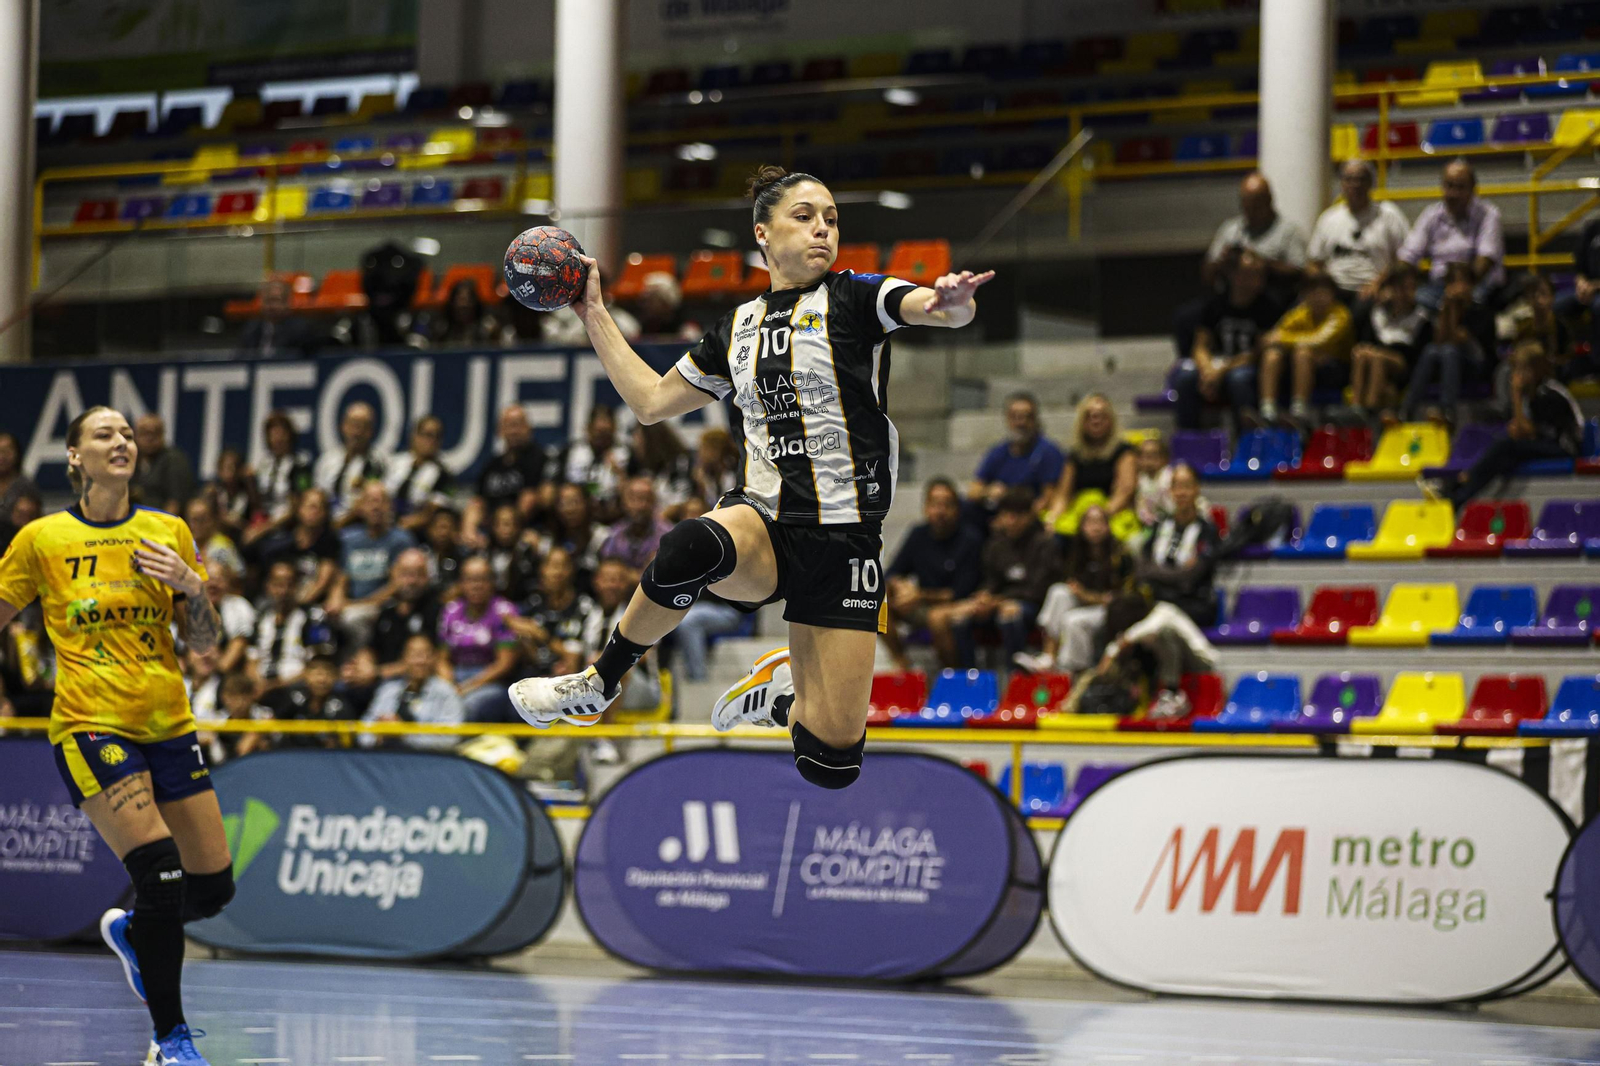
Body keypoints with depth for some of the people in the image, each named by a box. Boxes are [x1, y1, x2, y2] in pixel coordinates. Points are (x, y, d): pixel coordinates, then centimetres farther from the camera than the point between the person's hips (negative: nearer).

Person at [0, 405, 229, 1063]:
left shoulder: (168, 533, 7)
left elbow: (204, 644, 7)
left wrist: (192, 589, -10)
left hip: (168, 726, 4)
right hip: (91, 729, -4)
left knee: (213, 888, 4)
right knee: (161, 872, -20)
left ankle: (130, 932, 38)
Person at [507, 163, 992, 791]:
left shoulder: (853, 299, 2)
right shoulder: (739, 328, 14)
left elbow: (948, 310, -17)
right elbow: (650, 401, 24)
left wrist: (952, 301, -41)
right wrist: (594, 315, 21)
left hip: (844, 541, -2)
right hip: (762, 520, 2)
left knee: (831, 764, -8)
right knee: (693, 547, -40)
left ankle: (781, 691, 28)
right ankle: (597, 686, -17)